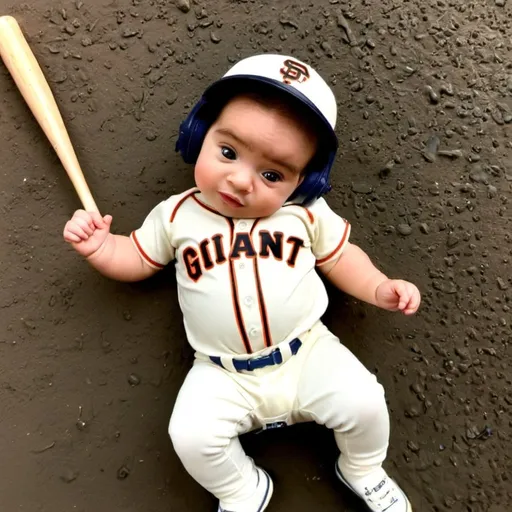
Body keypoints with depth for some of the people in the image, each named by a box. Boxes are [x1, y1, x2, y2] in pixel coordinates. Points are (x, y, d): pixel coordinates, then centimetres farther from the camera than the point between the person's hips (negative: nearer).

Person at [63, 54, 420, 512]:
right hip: (224, 375, 0)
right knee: (191, 436, -18)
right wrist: (99, 245, -8)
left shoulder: (305, 214, -4)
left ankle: (363, 470, 24)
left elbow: (339, 258, 9)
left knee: (364, 402, -13)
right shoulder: (176, 216, -3)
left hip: (307, 353, 1)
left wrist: (379, 288, -6)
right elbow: (137, 260, 9)